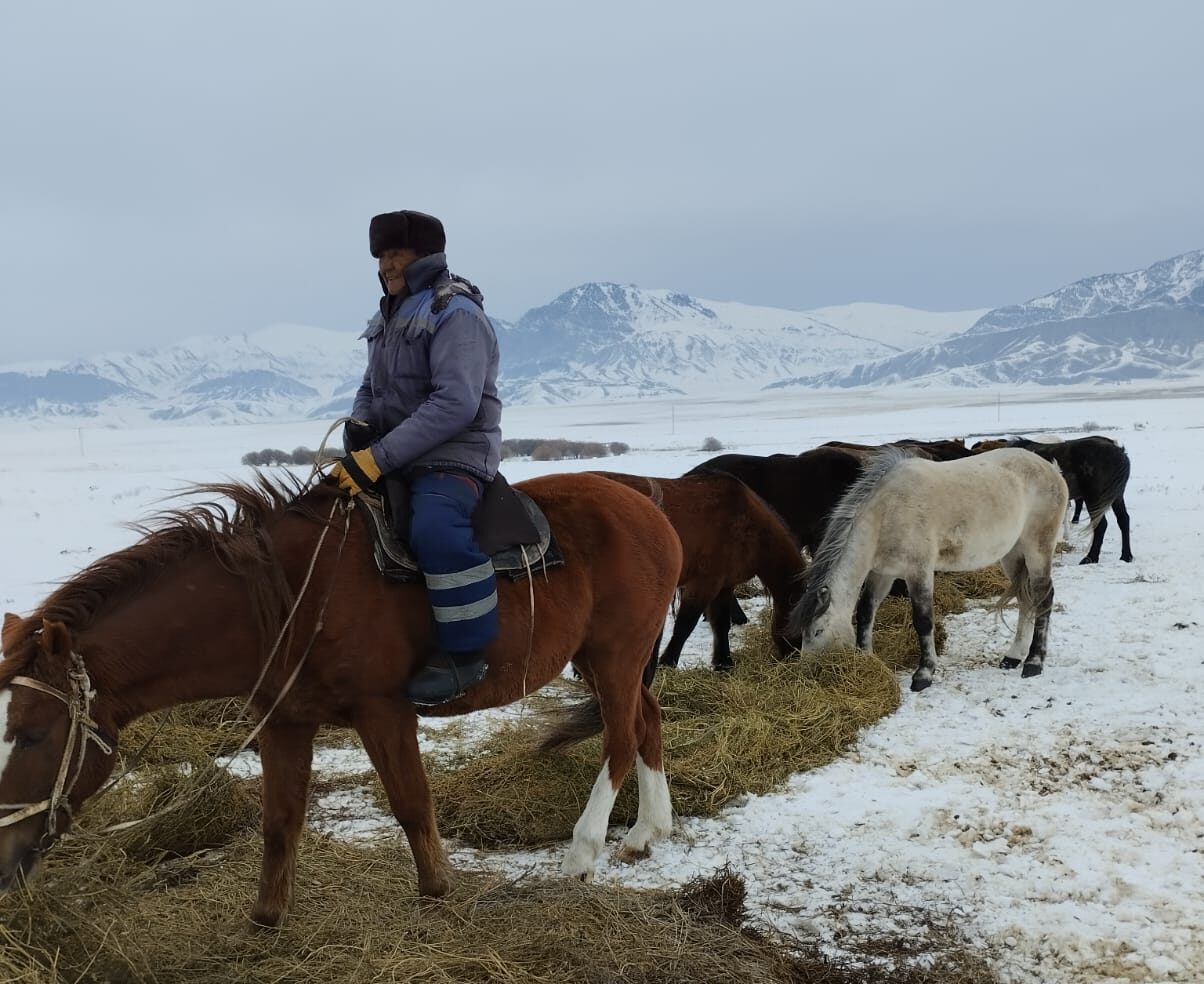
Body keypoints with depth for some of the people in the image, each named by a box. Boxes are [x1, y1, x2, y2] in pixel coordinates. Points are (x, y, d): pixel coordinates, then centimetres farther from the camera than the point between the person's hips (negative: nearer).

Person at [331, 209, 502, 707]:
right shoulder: (391, 318, 15)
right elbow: (371, 388, 24)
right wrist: (359, 426, -2)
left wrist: (378, 458, -26)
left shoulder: (456, 314, -12)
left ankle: (464, 653, -23)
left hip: (454, 456, -9)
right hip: (392, 456, 9)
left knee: (435, 530, -36)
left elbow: (454, 405, -24)